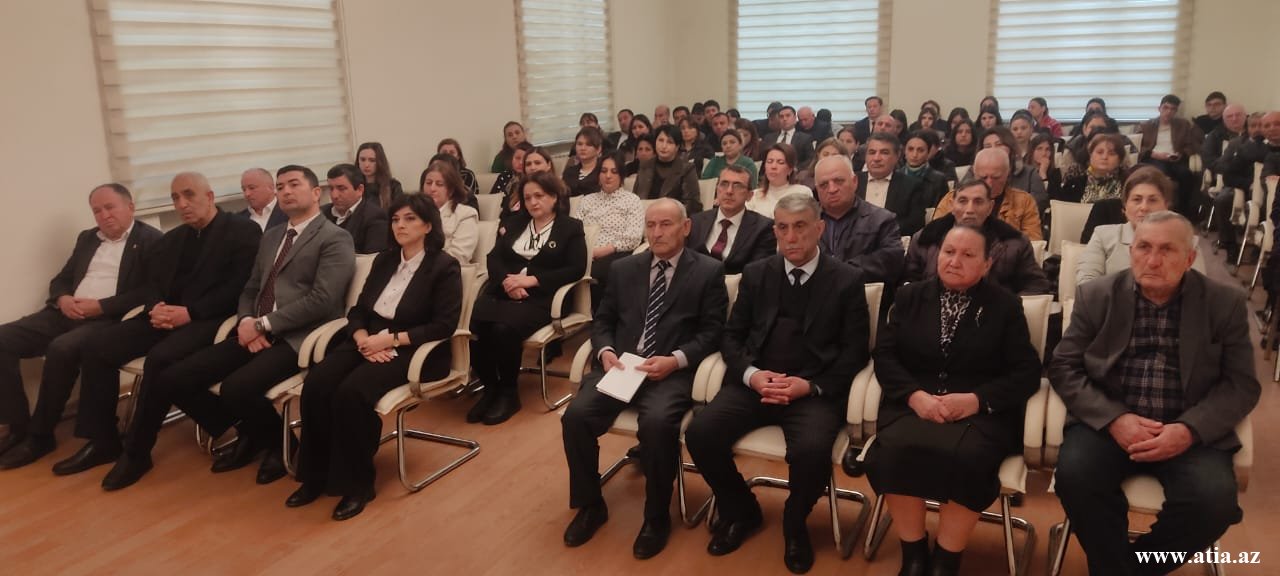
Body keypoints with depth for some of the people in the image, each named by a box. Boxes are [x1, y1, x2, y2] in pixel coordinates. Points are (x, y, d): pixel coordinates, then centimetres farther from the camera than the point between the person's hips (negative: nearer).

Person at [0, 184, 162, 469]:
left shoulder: (151, 240, -2)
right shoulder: (87, 238, 21)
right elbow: (61, 280, 22)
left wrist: (101, 306, -18)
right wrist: (62, 299, -2)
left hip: (110, 319, -7)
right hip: (68, 313, 8)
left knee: (62, 349, -34)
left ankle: (40, 434, -14)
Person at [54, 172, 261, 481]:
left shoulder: (243, 231, -3)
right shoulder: (172, 238, 21)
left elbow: (239, 287, -13)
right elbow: (152, 283, 17)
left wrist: (190, 312, -20)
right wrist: (156, 308, -7)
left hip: (208, 319, -7)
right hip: (166, 315, 8)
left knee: (159, 358, -32)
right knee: (97, 347, -8)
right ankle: (102, 441, -1)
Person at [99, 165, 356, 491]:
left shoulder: (335, 239, -3)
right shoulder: (271, 236, 22)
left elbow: (321, 300, -15)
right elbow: (250, 290, 20)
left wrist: (263, 324, -16)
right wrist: (247, 322, -2)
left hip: (296, 339, -7)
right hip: (256, 335, 8)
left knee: (236, 388, -32)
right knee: (170, 380, -6)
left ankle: (277, 440, 0)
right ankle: (248, 433, 13)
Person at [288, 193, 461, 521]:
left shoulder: (444, 267, -4)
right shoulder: (383, 261, 16)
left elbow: (444, 325, -13)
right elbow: (358, 310, 14)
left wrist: (390, 339, -18)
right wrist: (363, 338, -10)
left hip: (413, 351, -6)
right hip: (369, 343, 6)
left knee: (352, 392, -31)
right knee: (316, 384, -21)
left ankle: (357, 483, -14)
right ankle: (316, 475, -6)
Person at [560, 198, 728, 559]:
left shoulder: (708, 271, 5)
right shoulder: (623, 269, 17)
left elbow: (712, 332, -1)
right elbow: (602, 320, 16)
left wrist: (675, 360, -17)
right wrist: (605, 351, -6)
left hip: (673, 371, -4)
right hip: (620, 364, 4)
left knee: (657, 422, -34)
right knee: (576, 415, -21)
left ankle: (657, 516, -9)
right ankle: (590, 505, 2)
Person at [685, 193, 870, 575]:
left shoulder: (846, 281, 3)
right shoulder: (756, 274, 12)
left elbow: (855, 352, 0)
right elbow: (731, 337, 12)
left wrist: (810, 386, -15)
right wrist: (751, 374, -9)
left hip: (816, 390, -3)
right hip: (754, 383, 3)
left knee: (811, 451, -33)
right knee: (700, 433, -21)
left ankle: (795, 522, 3)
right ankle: (740, 510, 9)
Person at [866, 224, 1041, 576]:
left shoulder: (1005, 306, 8)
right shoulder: (910, 296, 13)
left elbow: (1026, 372, 2)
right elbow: (884, 354, 5)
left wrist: (976, 399, -15)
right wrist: (915, 395, -14)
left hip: (981, 411, -1)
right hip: (915, 404, 1)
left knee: (967, 457, -35)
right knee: (894, 449, -32)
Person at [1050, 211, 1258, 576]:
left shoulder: (1225, 303, 5)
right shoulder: (1097, 296, 5)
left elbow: (1241, 384, 2)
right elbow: (1064, 367, 1)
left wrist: (1189, 430, -16)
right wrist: (1114, 419, -15)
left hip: (1191, 431, 1)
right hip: (1107, 423, 0)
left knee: (1215, 500, -27)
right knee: (1074, 474, -29)